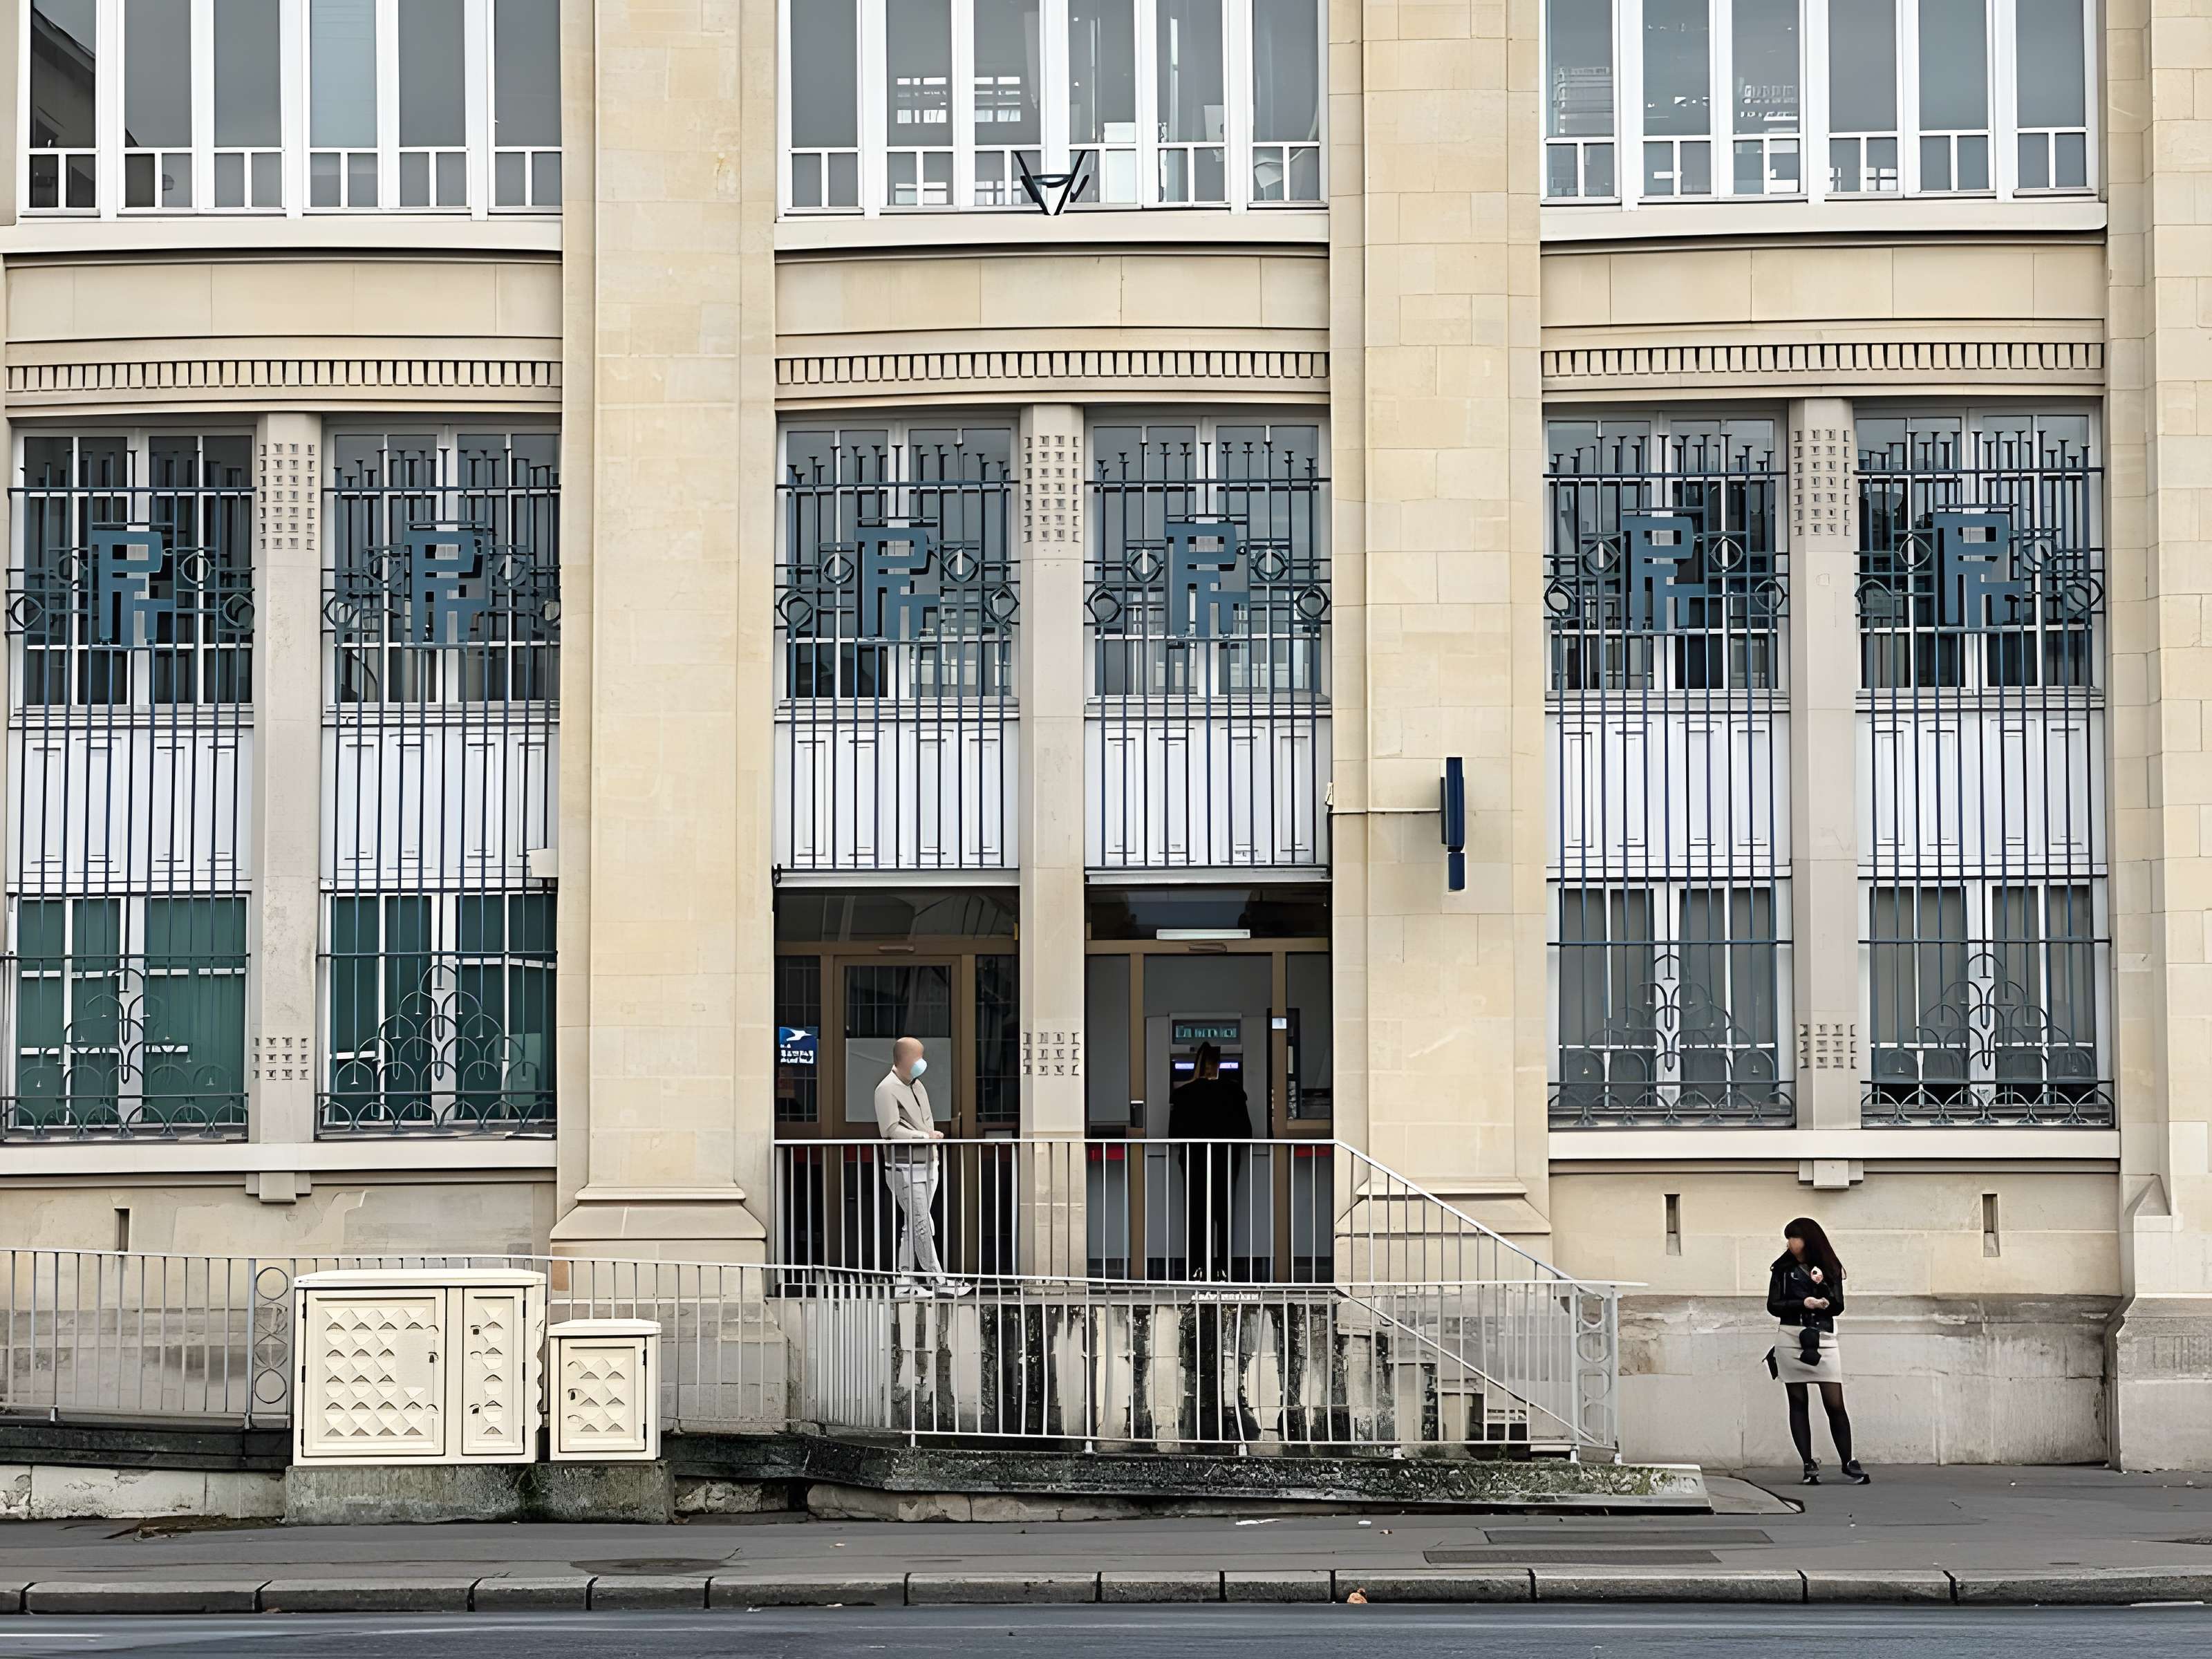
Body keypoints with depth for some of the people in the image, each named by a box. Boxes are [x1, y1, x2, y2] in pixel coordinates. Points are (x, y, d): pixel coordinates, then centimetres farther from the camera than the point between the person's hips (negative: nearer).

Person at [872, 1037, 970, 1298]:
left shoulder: (917, 1086, 16)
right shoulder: (887, 1089, -11)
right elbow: (891, 1130, -19)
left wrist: (932, 1135, 2)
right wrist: (925, 1136, -15)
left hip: (926, 1166, 9)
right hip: (904, 1168, -9)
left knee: (913, 1226, 10)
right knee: (922, 1225, -7)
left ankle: (905, 1281, 14)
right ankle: (937, 1279, -5)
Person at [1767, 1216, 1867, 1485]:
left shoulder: (1830, 1269, 9)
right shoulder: (1783, 1268, 7)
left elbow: (1837, 1307, 2)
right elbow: (1773, 1306, 0)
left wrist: (1821, 1285, -12)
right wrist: (1804, 1304, -13)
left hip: (1824, 1340, 0)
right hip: (1792, 1340, 0)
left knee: (1835, 1403, -5)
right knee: (1799, 1403, 1)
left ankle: (1848, 1463, 6)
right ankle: (1809, 1465, 4)